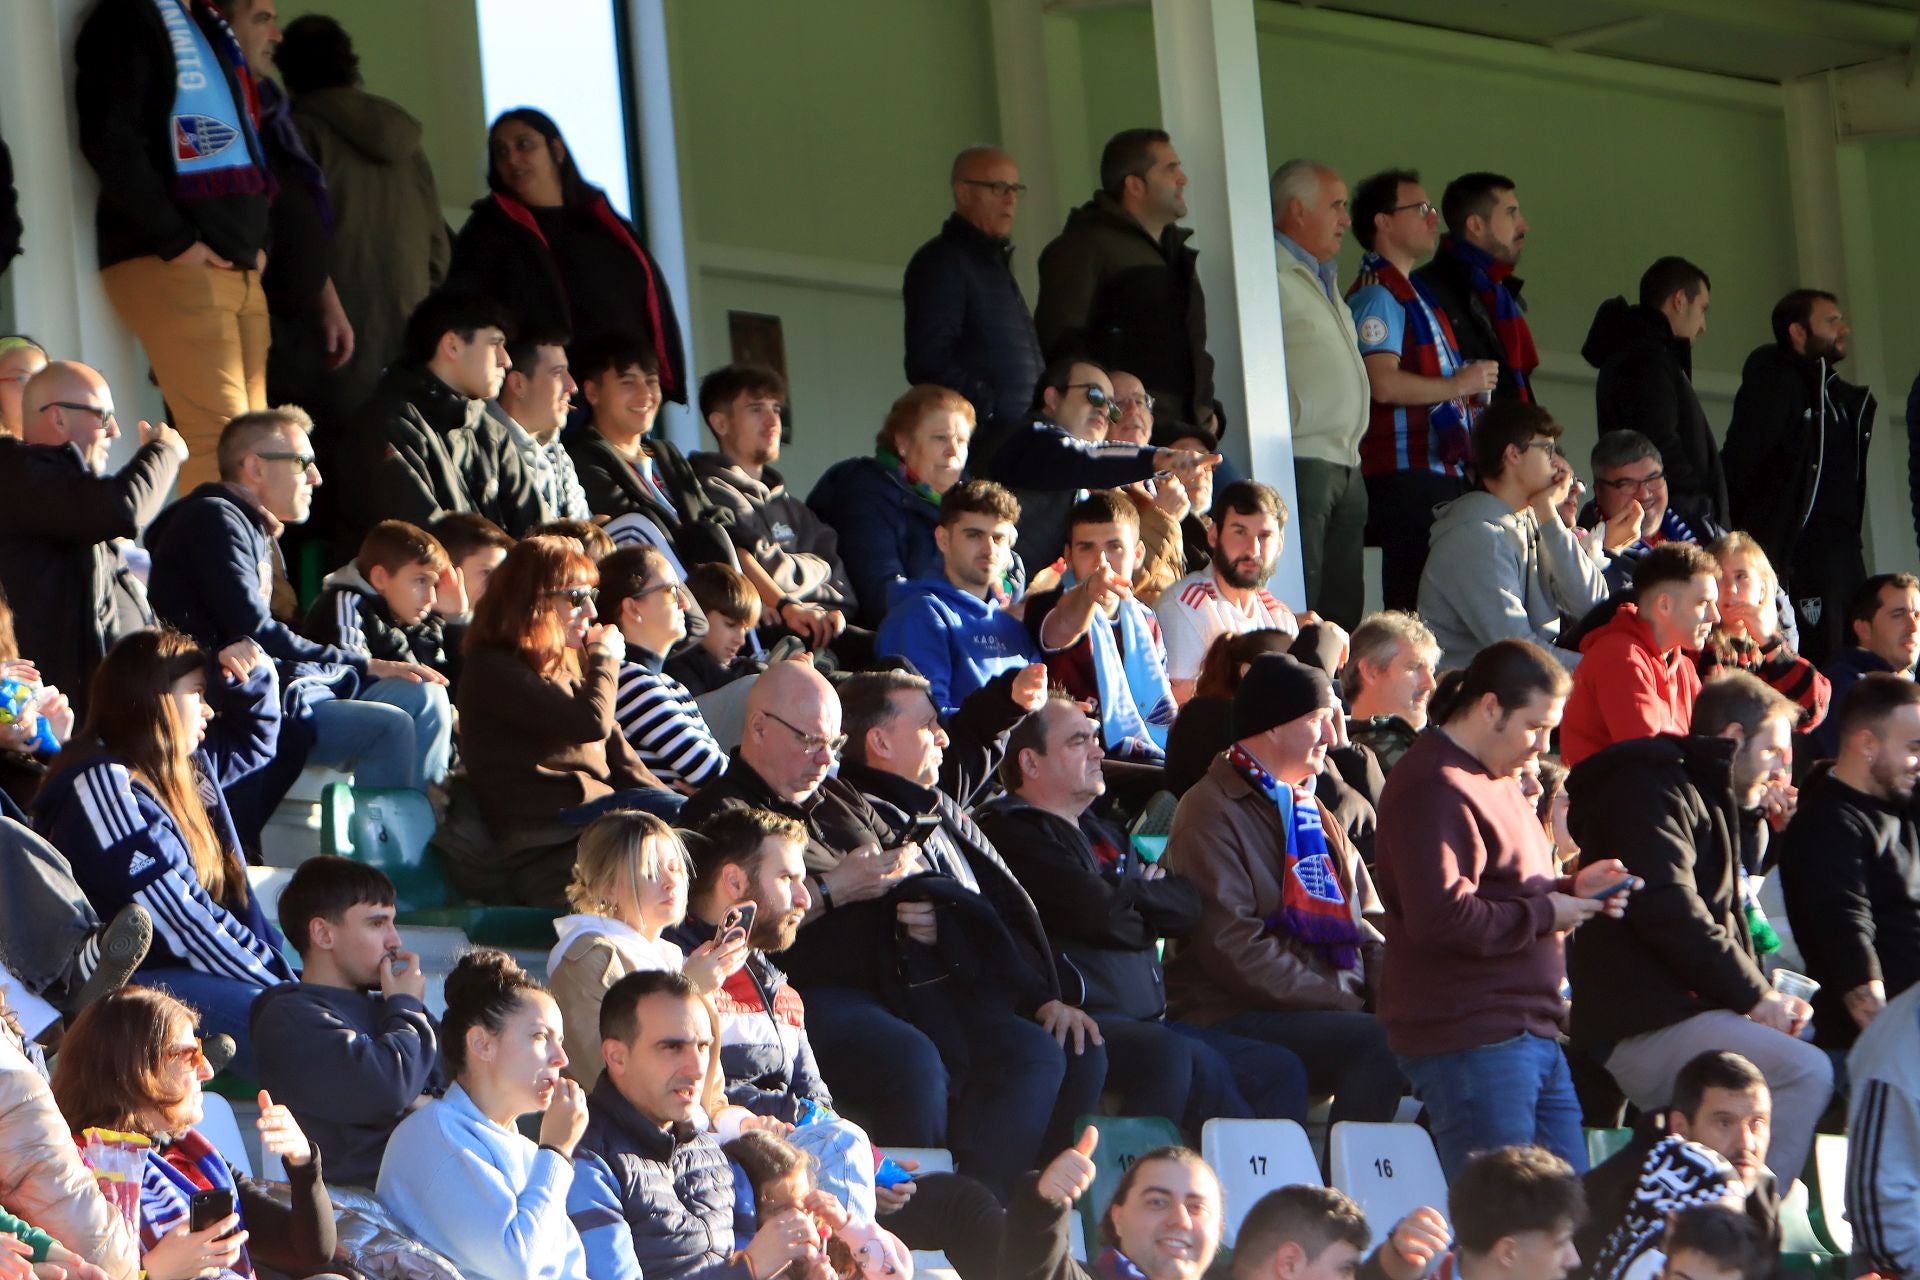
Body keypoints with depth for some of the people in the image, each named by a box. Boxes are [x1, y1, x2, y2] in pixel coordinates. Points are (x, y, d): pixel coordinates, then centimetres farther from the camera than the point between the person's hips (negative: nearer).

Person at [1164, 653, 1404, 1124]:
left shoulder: (1314, 814, 23)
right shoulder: (1211, 812, -4)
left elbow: (1369, 924, 20)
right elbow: (1230, 945, -14)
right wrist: (1339, 1000, -17)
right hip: (1234, 1020, -8)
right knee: (1379, 1044, -31)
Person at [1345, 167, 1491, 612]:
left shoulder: (1411, 292, 23)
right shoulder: (1377, 295, -10)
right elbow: (1384, 383, -22)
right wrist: (1458, 385, -10)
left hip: (1441, 470, 10)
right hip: (1407, 474, -10)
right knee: (1416, 603, -14)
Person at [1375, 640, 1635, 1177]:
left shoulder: (1495, 783, 20)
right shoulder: (1435, 789, -15)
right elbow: (1440, 919, -25)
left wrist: (1571, 888, 12)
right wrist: (1545, 913, -14)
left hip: (1532, 1034, 11)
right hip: (1471, 1042, -11)